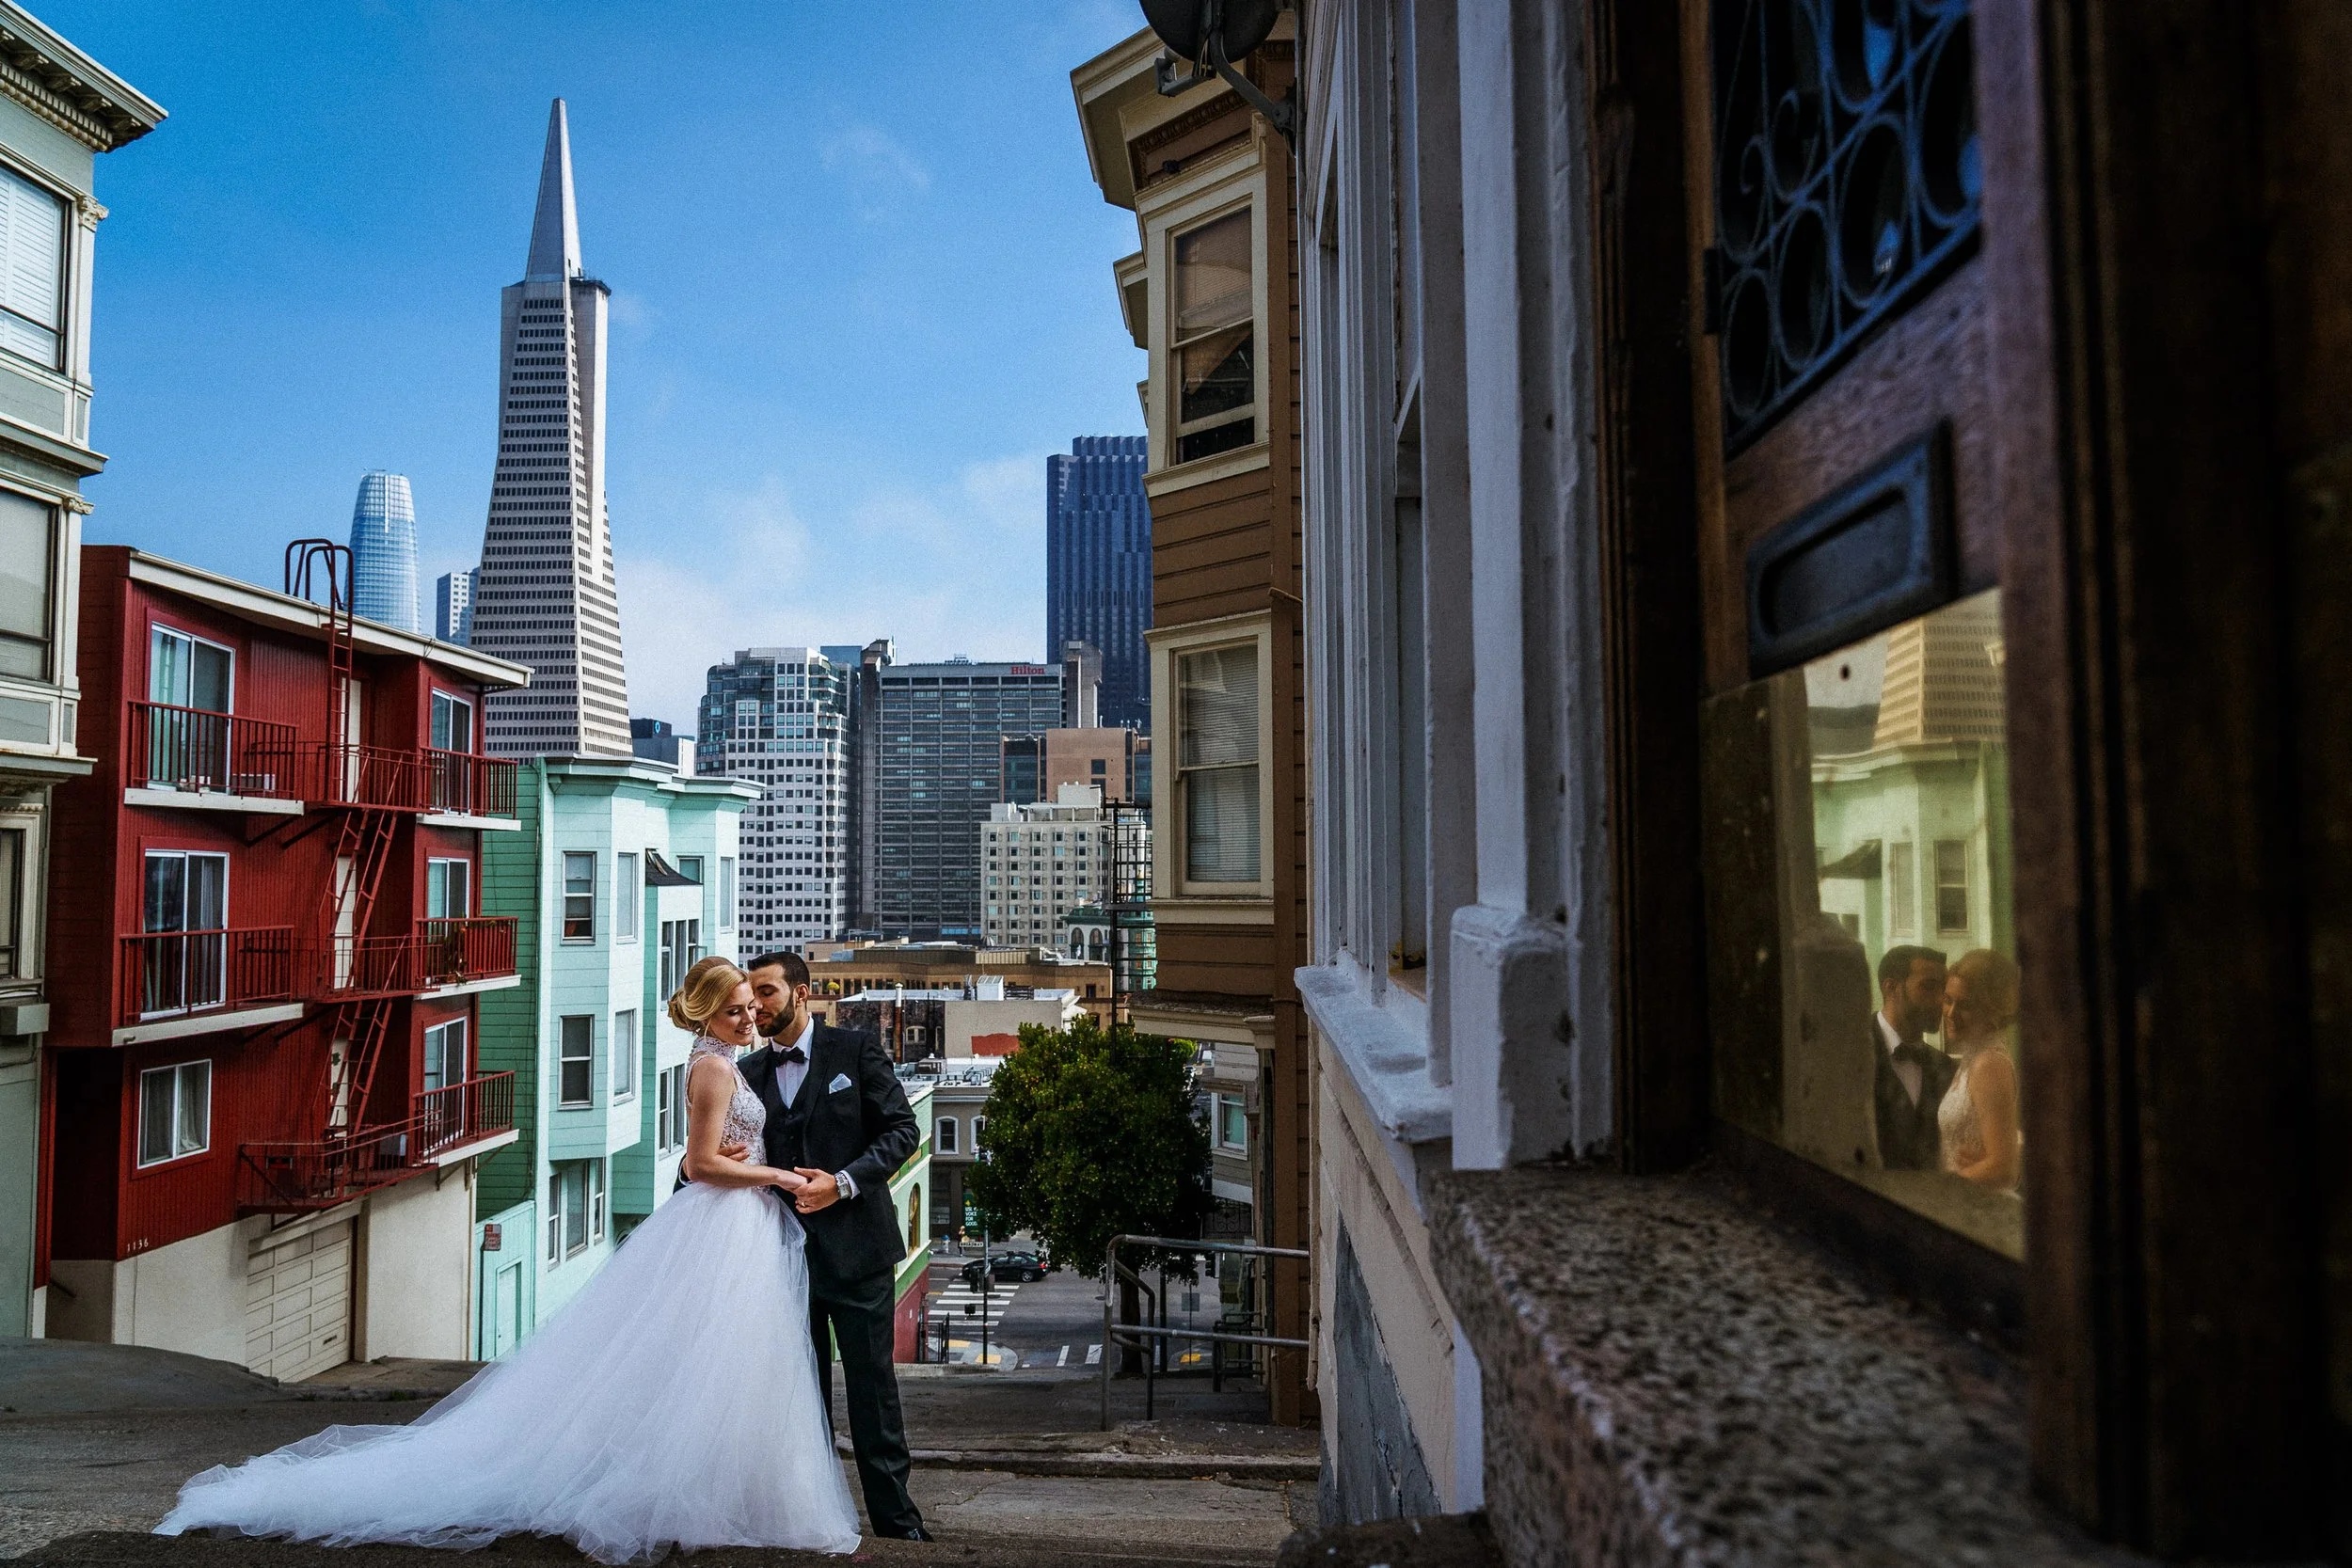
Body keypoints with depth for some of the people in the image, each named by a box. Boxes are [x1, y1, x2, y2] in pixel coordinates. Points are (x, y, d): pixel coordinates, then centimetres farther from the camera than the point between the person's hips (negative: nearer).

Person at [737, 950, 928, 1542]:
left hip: (854, 1246, -4)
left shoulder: (854, 1049, -2)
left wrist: (843, 1182, -16)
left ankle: (896, 1521, 11)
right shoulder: (750, 1072, 10)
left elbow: (903, 1130, -5)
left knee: (872, 1384, 1)